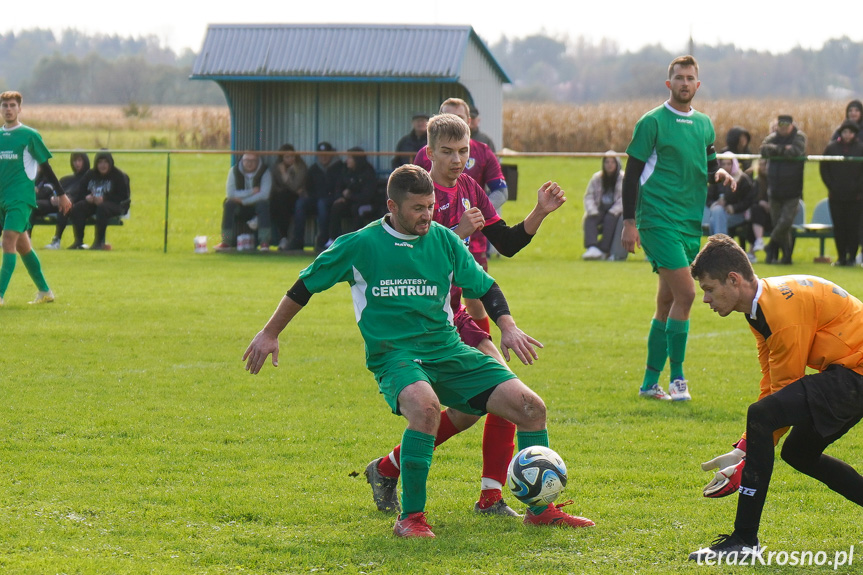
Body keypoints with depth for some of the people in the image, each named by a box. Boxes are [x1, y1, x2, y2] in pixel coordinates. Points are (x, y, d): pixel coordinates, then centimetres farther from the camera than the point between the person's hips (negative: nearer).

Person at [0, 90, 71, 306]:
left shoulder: (29, 135, -2)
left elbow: (45, 167, 3)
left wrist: (61, 194, 5)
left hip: (21, 197, -6)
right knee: (22, 245, 10)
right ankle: (44, 291, 21)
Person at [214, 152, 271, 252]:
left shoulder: (265, 172, -10)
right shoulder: (234, 171, -4)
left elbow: (264, 195, -23)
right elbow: (230, 194, -15)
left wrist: (243, 201, -25)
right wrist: (251, 192, -20)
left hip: (256, 204, -2)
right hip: (241, 209, 2)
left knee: (263, 204, -34)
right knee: (229, 205, -28)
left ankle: (264, 242, -33)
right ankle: (226, 242, -26)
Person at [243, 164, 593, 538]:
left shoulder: (444, 240, 7)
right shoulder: (360, 246, -3)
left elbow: (485, 287, 16)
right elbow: (306, 285, 8)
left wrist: (508, 327, -1)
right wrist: (269, 334, 13)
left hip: (448, 350, 5)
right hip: (394, 356, -5)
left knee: (530, 407, -10)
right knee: (425, 406, -39)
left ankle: (541, 509, 6)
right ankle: (410, 517, -27)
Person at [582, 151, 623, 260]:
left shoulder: (623, 179, 0)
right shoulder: (596, 178, 10)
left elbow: (624, 199, -8)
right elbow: (589, 196, 5)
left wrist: (612, 212, -22)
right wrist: (593, 212, -14)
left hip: (615, 211, -3)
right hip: (599, 211, 3)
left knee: (610, 219, -35)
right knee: (589, 220, -28)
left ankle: (604, 250, -39)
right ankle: (592, 248, -49)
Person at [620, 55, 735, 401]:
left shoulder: (704, 125, 14)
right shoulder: (653, 122, -5)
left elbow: (708, 168, 23)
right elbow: (632, 173, -5)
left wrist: (719, 174, -2)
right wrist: (629, 222, -9)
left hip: (690, 222, 7)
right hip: (659, 218, -7)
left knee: (667, 301, 9)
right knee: (684, 294, -16)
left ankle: (650, 383, 14)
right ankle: (677, 379, -9)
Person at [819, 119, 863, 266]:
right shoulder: (831, 148, 5)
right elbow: (824, 169, 9)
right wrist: (831, 186, -1)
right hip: (836, 196, 2)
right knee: (838, 227, 4)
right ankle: (841, 257, 11)